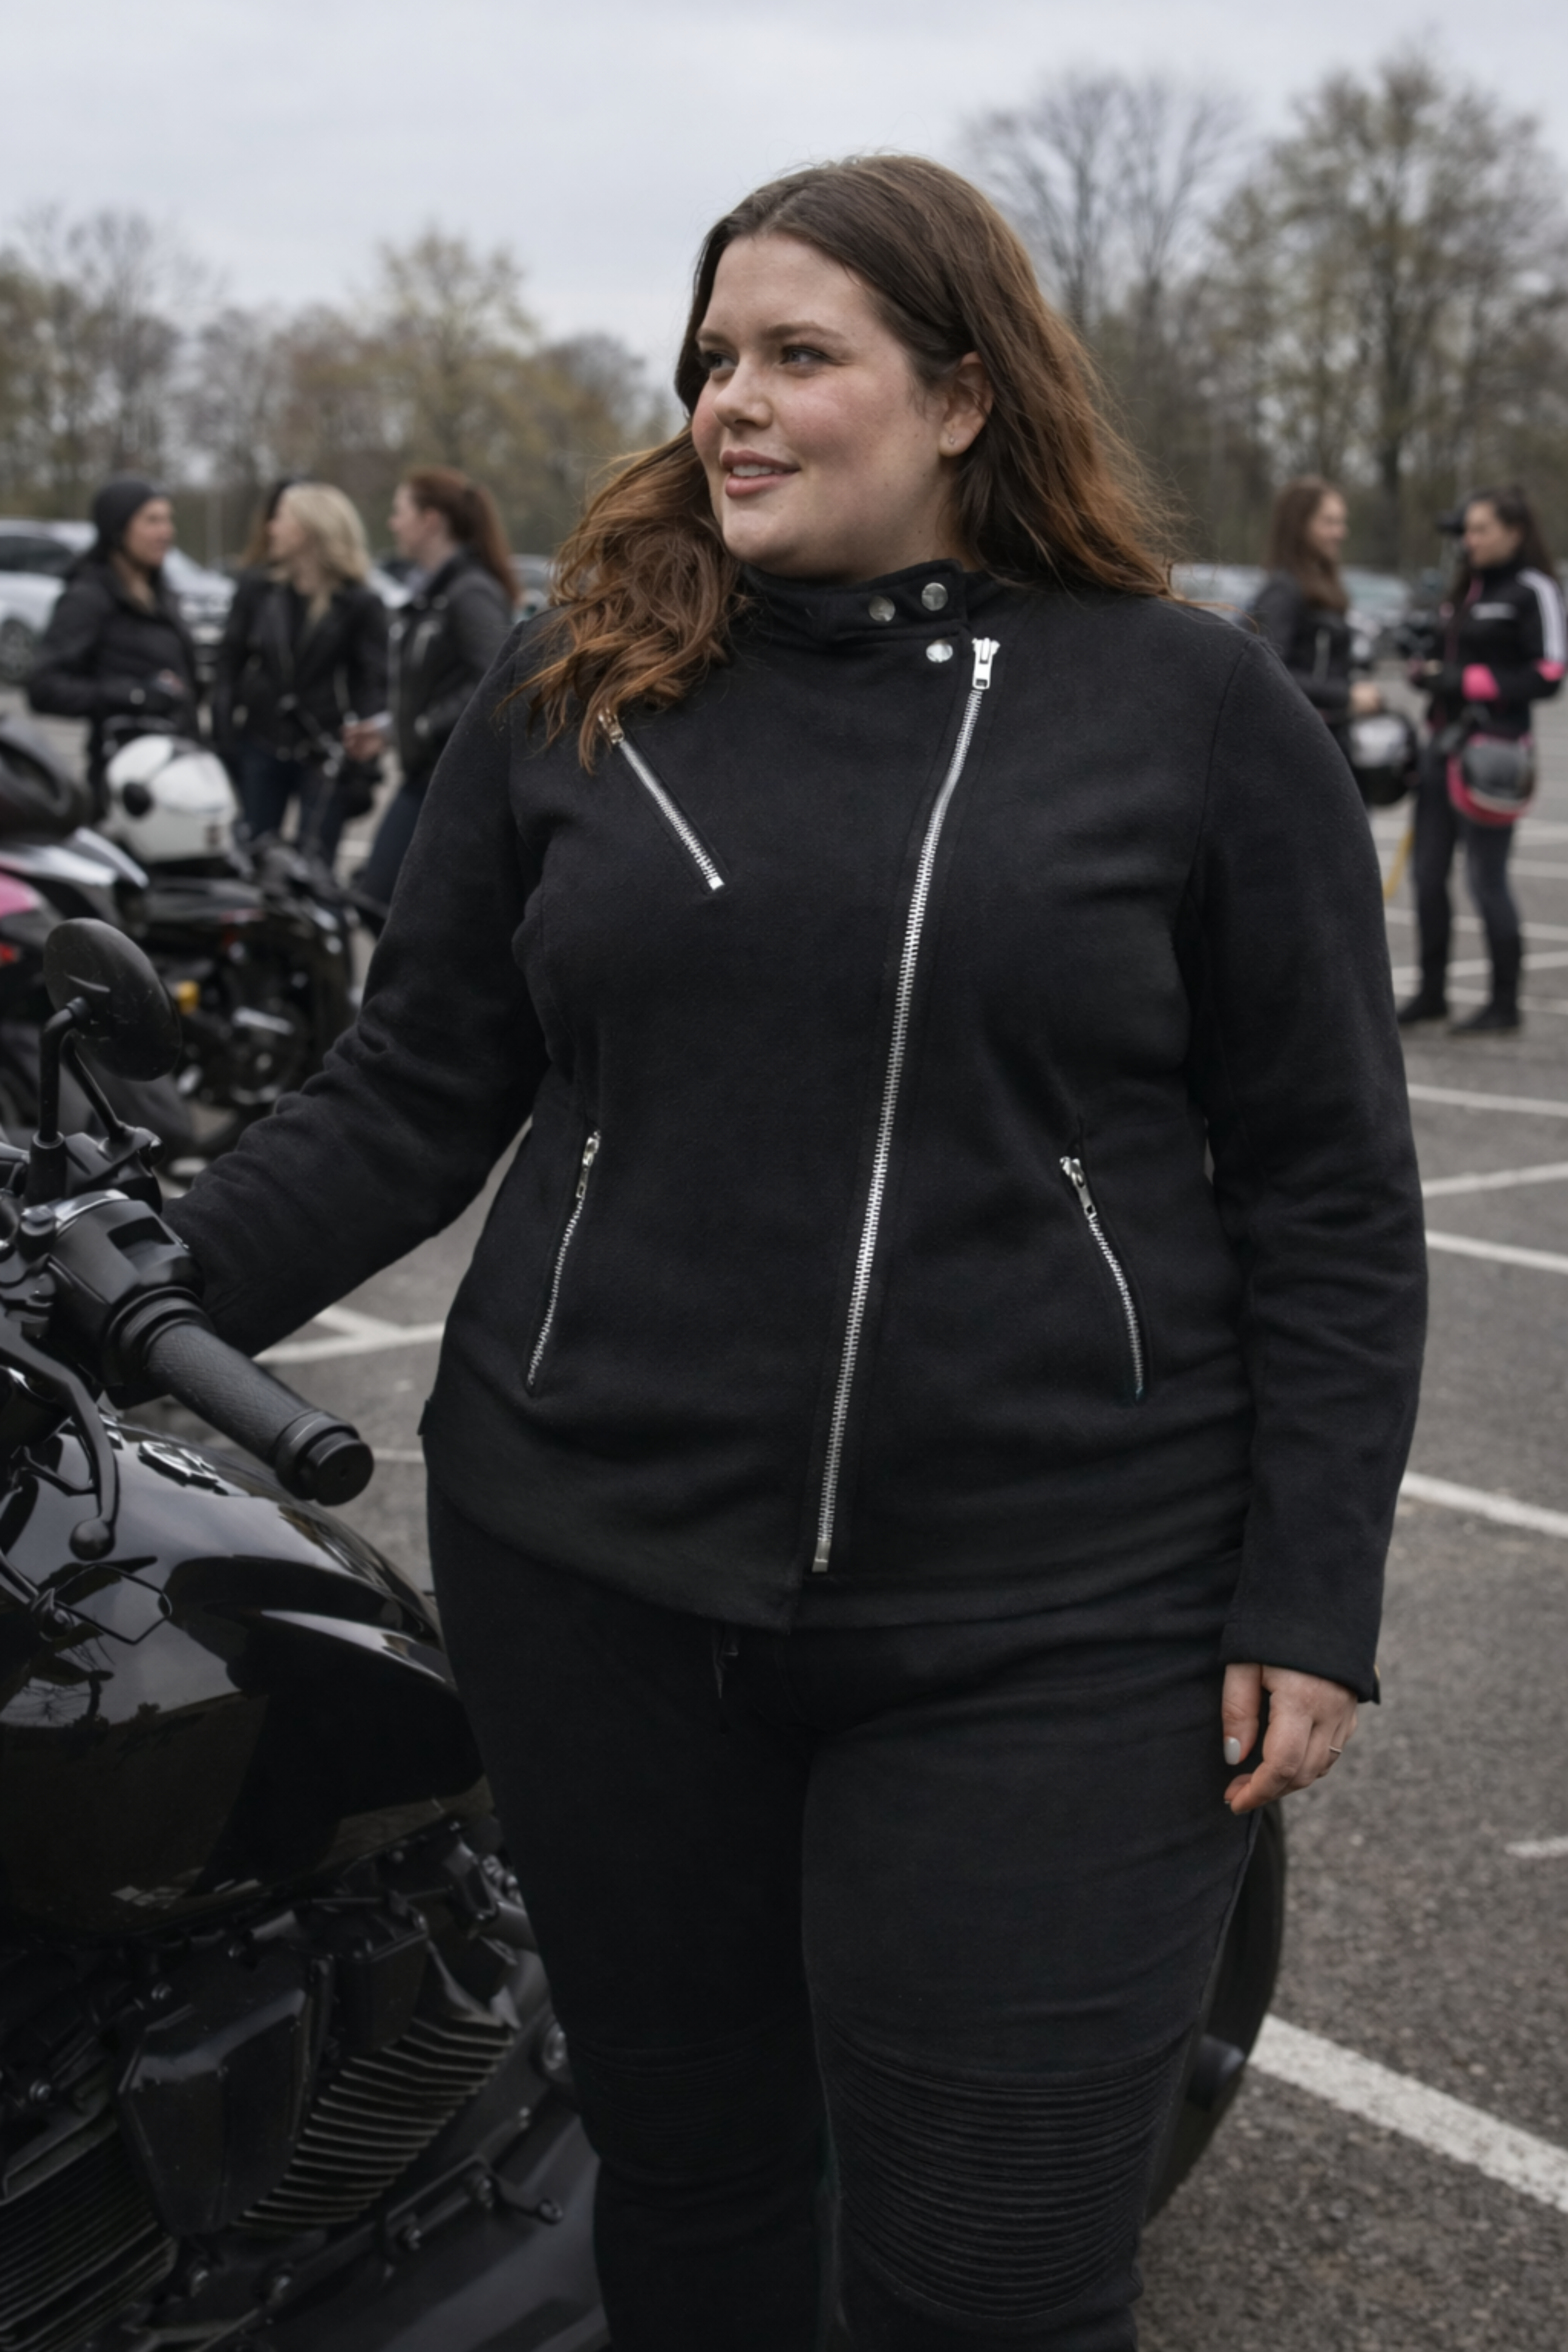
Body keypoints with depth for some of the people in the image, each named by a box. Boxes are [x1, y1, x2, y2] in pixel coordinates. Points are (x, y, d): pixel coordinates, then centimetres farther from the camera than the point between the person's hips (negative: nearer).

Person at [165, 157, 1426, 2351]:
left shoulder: (1194, 708, -2)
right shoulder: (577, 690, 5)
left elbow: (1328, 1194, -1)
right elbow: (412, 1097, 6)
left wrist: (1308, 1598, -5)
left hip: (1050, 1630, -2)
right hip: (598, 1575, 3)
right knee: (685, 2176, 18)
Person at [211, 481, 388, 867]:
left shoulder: (360, 604, -1)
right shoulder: (256, 594, 9)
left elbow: (374, 686, -5)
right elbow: (228, 669, 8)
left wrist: (359, 762, -15)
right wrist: (225, 742, -3)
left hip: (324, 758, -3)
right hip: (259, 751, 3)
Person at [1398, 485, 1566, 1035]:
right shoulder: (1468, 587, 16)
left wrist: (1464, 681, -16)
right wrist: (1429, 668, 4)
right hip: (1444, 742, 8)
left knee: (1486, 877, -4)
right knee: (1428, 872, 9)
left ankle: (1505, 1005, 7)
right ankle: (1432, 993, 21)